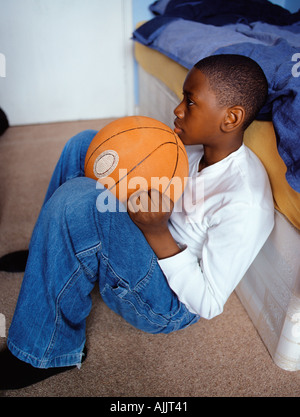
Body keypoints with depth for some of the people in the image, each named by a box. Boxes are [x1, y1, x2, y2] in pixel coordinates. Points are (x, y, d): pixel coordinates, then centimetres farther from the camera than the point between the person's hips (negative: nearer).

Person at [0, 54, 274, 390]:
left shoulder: (246, 205, -28)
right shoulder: (199, 146, -5)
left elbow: (210, 305, -22)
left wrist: (157, 233, -33)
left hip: (170, 305, -7)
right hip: (153, 250, 8)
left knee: (78, 201, -33)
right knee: (86, 143, 1)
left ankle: (44, 351, -8)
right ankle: (52, 257, 20)